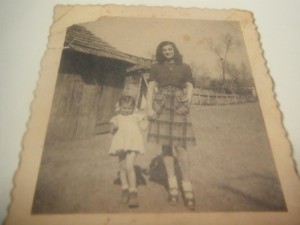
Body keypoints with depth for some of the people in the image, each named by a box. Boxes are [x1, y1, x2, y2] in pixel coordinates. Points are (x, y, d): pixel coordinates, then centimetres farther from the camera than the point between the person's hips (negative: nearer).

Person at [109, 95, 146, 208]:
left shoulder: (136, 116, 13)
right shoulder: (116, 118, 13)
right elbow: (112, 131, 5)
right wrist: (114, 127, -15)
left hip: (133, 142, -2)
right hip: (120, 143, 2)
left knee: (129, 167, -15)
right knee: (122, 167, 10)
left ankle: (133, 192, -5)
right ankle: (125, 189, 31)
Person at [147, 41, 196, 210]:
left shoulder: (185, 67, 12)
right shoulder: (156, 67, 13)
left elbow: (190, 88, 6)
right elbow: (151, 88, 6)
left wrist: (187, 103, -12)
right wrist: (149, 107, -7)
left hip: (178, 106, -1)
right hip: (161, 106, 1)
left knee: (180, 145, -10)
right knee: (166, 144, -1)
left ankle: (187, 186, -5)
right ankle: (173, 185, 7)